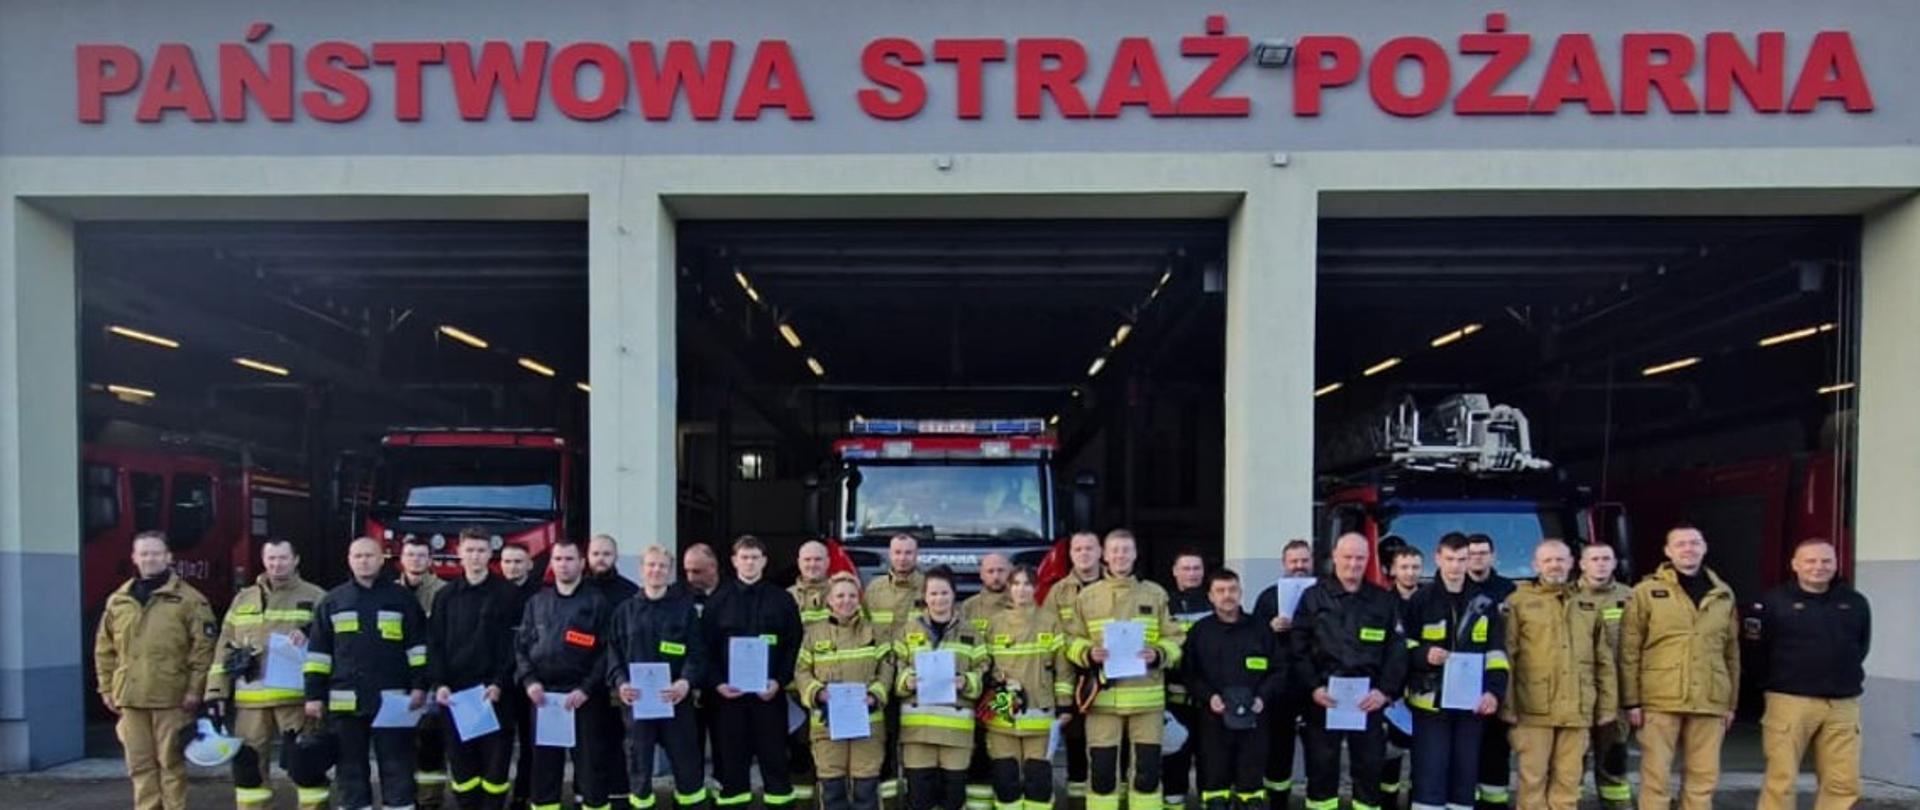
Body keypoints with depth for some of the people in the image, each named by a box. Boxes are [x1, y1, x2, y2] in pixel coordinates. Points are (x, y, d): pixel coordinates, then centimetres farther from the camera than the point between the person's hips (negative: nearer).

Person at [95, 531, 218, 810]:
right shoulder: (118, 601, 11)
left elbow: (203, 646, -6)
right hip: (130, 697, 4)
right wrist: (107, 687, 10)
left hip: (171, 697, -4)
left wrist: (195, 689, -11)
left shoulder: (188, 599, -3)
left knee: (172, 763, 2)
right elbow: (105, 649, 16)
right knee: (140, 764, 10)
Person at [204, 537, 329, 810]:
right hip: (250, 698, 3)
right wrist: (217, 691, 6)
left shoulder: (315, 597, 5)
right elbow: (225, 648, 13)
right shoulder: (243, 599, 14)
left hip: (297, 696, -3)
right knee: (248, 761, 8)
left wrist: (309, 634, -20)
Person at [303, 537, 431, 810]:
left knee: (397, 770, 1)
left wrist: (419, 686, -5)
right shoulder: (332, 601, 10)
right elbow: (318, 652, 10)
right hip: (345, 702, 2)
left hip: (392, 701, -2)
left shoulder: (402, 598, 5)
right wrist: (314, 694, 4)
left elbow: (419, 646, 3)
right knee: (351, 772, 8)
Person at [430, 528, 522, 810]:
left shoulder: (508, 593, 2)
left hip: (493, 692, -3)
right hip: (456, 692, 3)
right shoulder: (446, 596, 11)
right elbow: (435, 643, 8)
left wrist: (500, 683, -13)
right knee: (460, 761, 6)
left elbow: (515, 643, -3)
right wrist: (440, 683, -5)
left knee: (496, 759, 0)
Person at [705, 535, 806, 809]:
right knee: (731, 758, 5)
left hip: (769, 691, -1)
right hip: (729, 692, 1)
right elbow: (707, 647, 4)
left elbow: (794, 645, 2)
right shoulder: (718, 600, 7)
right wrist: (718, 682, -9)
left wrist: (780, 681, -10)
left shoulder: (782, 599, 4)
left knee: (775, 756, 3)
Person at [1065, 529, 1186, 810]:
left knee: (1148, 768, 4)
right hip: (1103, 695, 0)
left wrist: (1159, 654, -11)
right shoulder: (1086, 596, 7)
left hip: (1146, 696, 1)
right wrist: (1088, 654, -11)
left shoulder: (1156, 594, 7)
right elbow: (1072, 640, 9)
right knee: (1101, 769, 2)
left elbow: (1175, 639, 8)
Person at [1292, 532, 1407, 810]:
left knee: (1369, 768, 6)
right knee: (1321, 768, 5)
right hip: (1324, 698, -1)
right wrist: (1313, 687, -12)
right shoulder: (1313, 597, 4)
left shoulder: (1384, 600, 9)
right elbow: (1298, 648, -1)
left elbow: (1397, 650, 4)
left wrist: (1385, 690, -8)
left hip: (1369, 700, 1)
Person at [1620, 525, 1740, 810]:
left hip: (1710, 703, 3)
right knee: (1656, 776, 1)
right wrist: (1632, 701, -6)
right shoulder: (1646, 592, 0)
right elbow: (1629, 652, -2)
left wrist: (1731, 702, 13)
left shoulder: (1723, 594, 11)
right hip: (1660, 701, -3)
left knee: (1704, 777, 8)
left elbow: (1731, 653, 15)